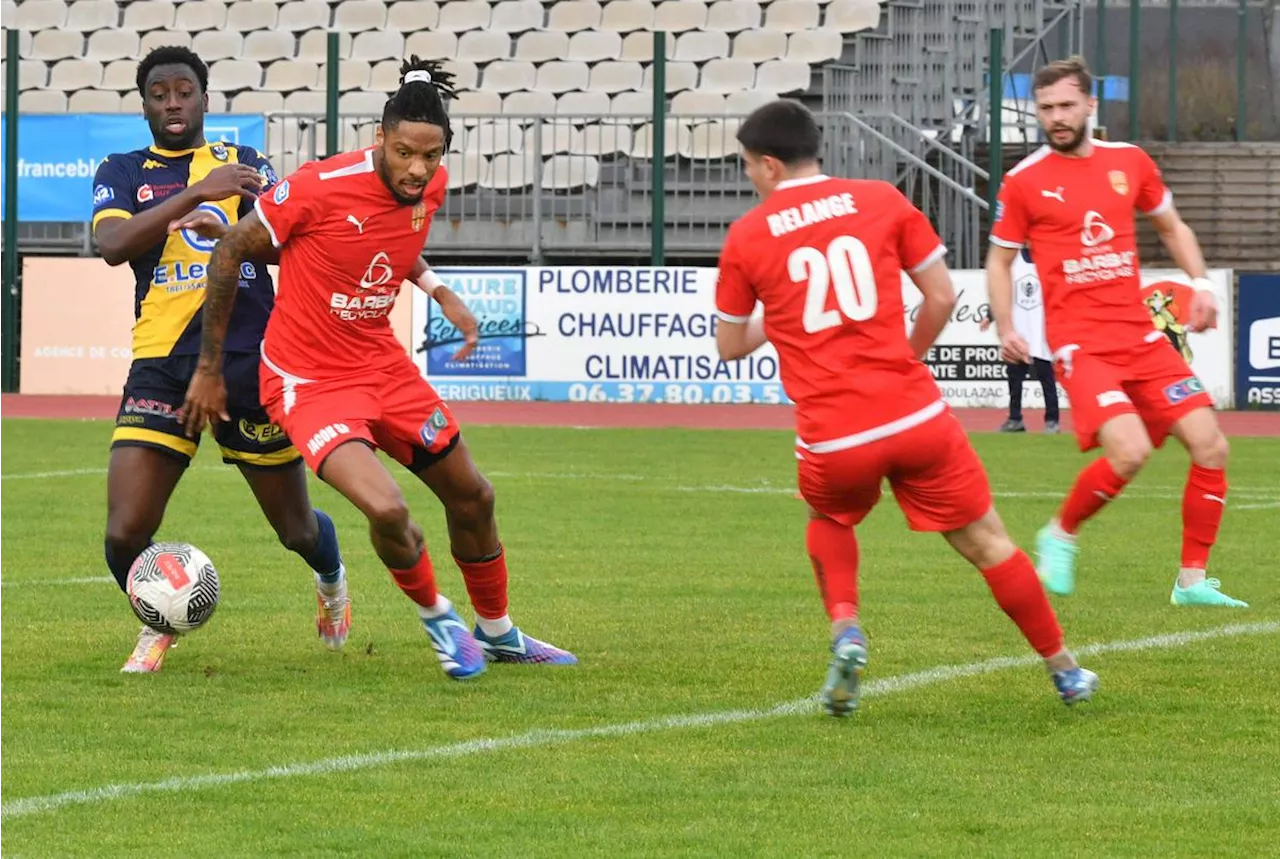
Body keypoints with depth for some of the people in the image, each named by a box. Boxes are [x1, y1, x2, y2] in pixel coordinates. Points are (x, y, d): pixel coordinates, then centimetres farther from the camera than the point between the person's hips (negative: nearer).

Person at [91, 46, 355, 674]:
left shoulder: (245, 165, 10)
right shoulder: (122, 173, 7)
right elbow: (113, 245, -13)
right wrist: (198, 192, -21)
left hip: (250, 361, 0)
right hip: (162, 364, 0)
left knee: (297, 530, 9)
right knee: (124, 534, -13)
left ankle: (332, 581, 46)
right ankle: (157, 626, 19)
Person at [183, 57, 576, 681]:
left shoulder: (430, 187, -6)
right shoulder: (320, 187, -25)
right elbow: (231, 253, -13)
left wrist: (438, 291, 2)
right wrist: (210, 369, -8)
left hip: (383, 365, 7)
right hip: (309, 382, -7)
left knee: (472, 497, 15)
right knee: (387, 509, -25)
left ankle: (497, 634, 41)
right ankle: (435, 616, 7)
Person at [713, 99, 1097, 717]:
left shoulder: (746, 236, 3)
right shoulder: (881, 201, 5)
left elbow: (729, 347, 13)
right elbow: (942, 296, 5)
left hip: (832, 438, 0)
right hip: (914, 413, 0)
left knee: (829, 520, 31)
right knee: (987, 544, 14)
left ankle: (845, 631, 8)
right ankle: (1064, 670, 21)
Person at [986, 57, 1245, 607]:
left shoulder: (1130, 162, 8)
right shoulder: (1024, 182, -1)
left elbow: (1171, 227, 22)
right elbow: (999, 259, 9)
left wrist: (1200, 283, 7)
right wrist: (1005, 329, -4)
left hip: (1141, 337, 5)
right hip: (1081, 345, -5)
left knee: (1210, 445, -4)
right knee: (1130, 451, -25)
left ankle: (1193, 581, 8)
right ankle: (1060, 535, 3)